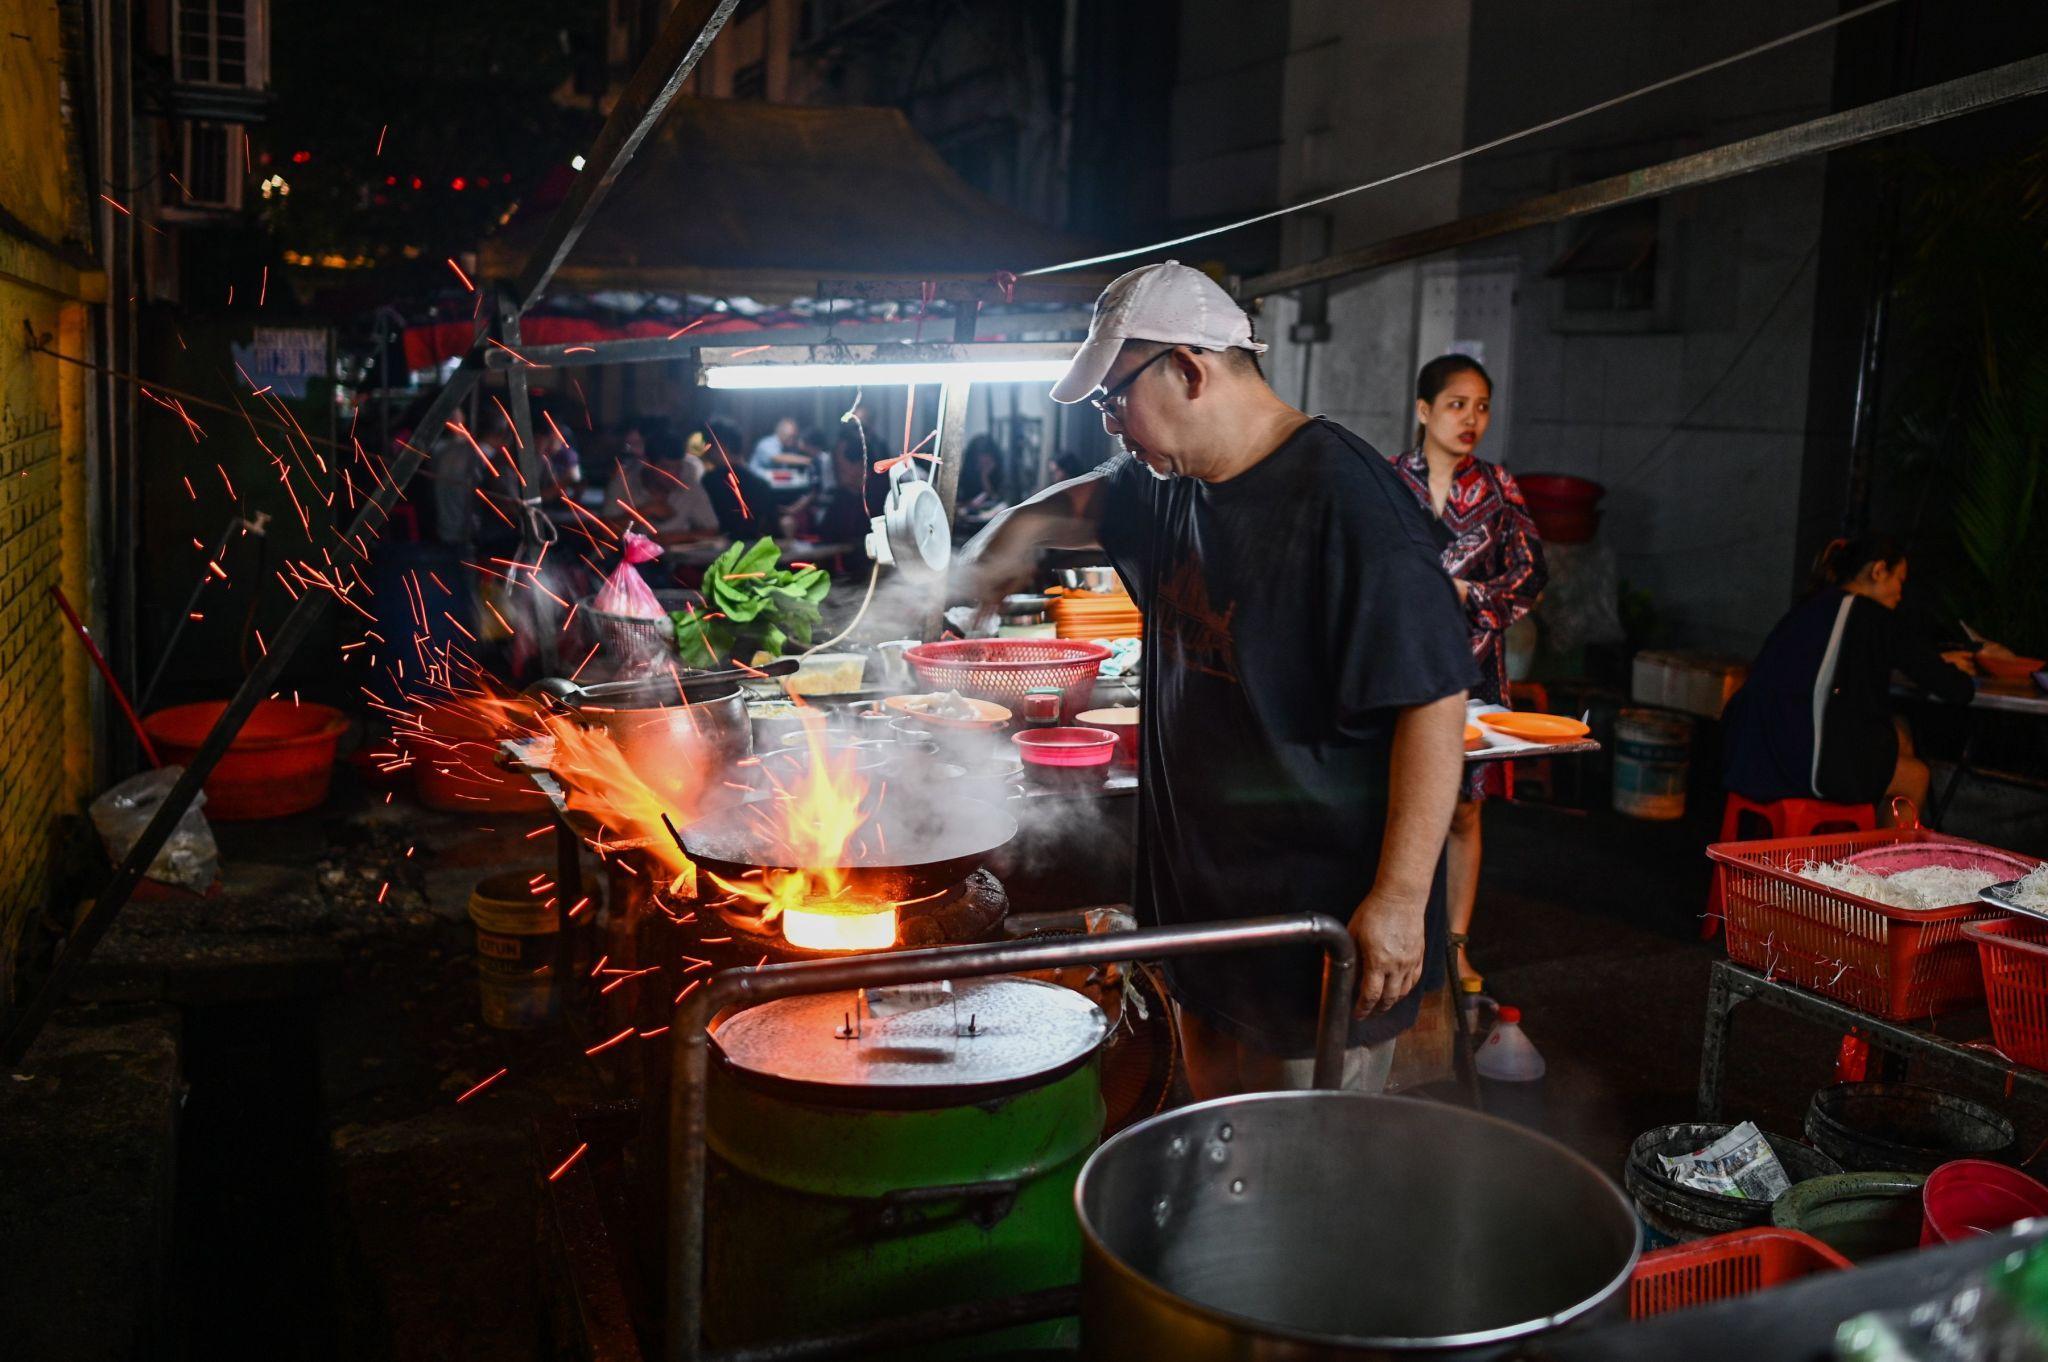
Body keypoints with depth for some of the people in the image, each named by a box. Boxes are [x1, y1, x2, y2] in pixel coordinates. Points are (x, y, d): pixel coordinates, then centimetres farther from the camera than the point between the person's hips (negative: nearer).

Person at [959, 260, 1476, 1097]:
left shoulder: (1343, 497, -20)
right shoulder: (1169, 486, 7)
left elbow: (1433, 702, -22)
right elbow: (1084, 504, 30)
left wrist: (1400, 898, -25)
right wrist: (1020, 531, 10)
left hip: (1324, 919, -8)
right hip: (1202, 893, 8)